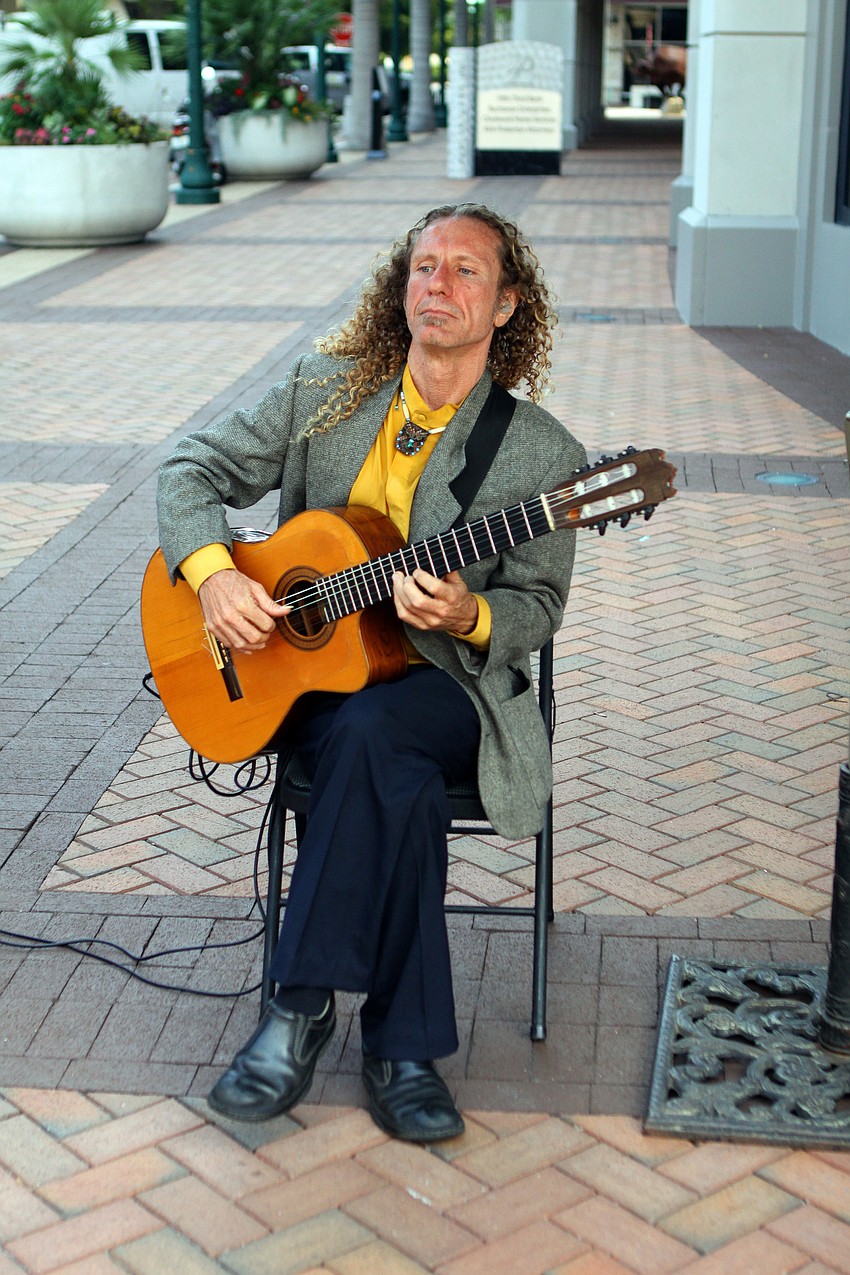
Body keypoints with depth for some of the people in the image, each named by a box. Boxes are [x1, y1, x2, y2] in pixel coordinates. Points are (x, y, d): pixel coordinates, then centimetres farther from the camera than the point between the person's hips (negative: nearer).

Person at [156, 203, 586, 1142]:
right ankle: (402, 1047, -21)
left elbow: (537, 606, 0)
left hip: (449, 684, -1)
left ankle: (303, 1005, -25)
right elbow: (196, 470, 7)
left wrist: (467, 617, -23)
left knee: (370, 732, -37)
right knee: (398, 785, -33)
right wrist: (212, 572, -12)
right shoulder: (324, 393, 3)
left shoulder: (541, 453, -3)